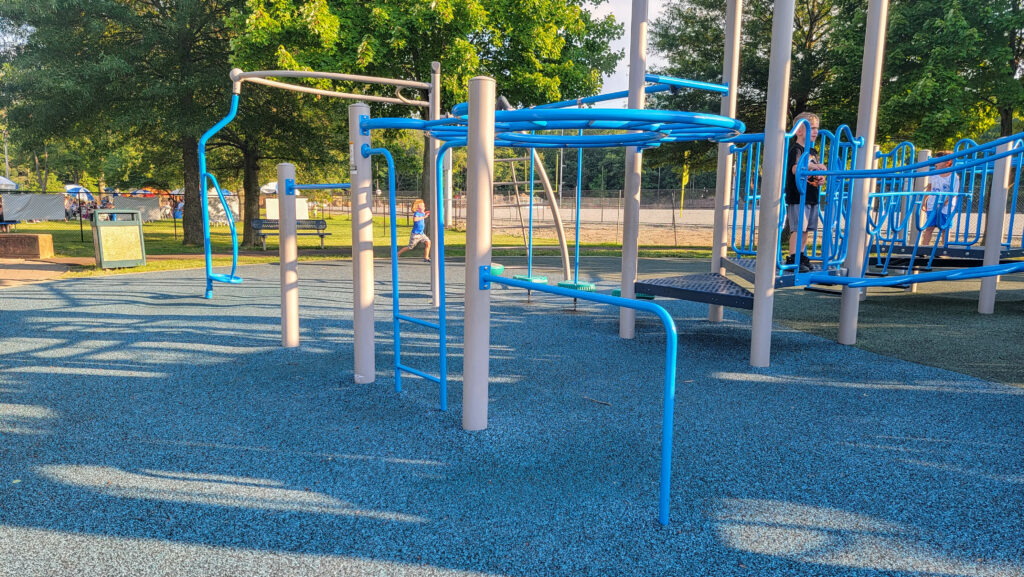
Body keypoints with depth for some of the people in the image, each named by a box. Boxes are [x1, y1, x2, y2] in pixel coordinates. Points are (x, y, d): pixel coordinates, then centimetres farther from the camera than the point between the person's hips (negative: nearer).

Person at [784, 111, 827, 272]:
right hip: (797, 197, -9)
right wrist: (812, 166, -40)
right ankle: (791, 259, -9)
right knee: (798, 228, -12)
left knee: (808, 229, 10)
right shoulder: (796, 149, -9)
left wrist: (819, 179, 8)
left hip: (812, 198, 9)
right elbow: (795, 169, -27)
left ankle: (801, 256, 19)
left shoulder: (813, 152, 18)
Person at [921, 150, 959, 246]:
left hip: (945, 208, -4)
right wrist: (924, 202, 18)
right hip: (932, 207, 4)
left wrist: (941, 205, -21)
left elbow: (952, 194, -13)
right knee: (929, 227, 0)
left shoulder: (954, 177, -9)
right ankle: (924, 246, -2)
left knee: (944, 229, 5)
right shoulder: (934, 174, 6)